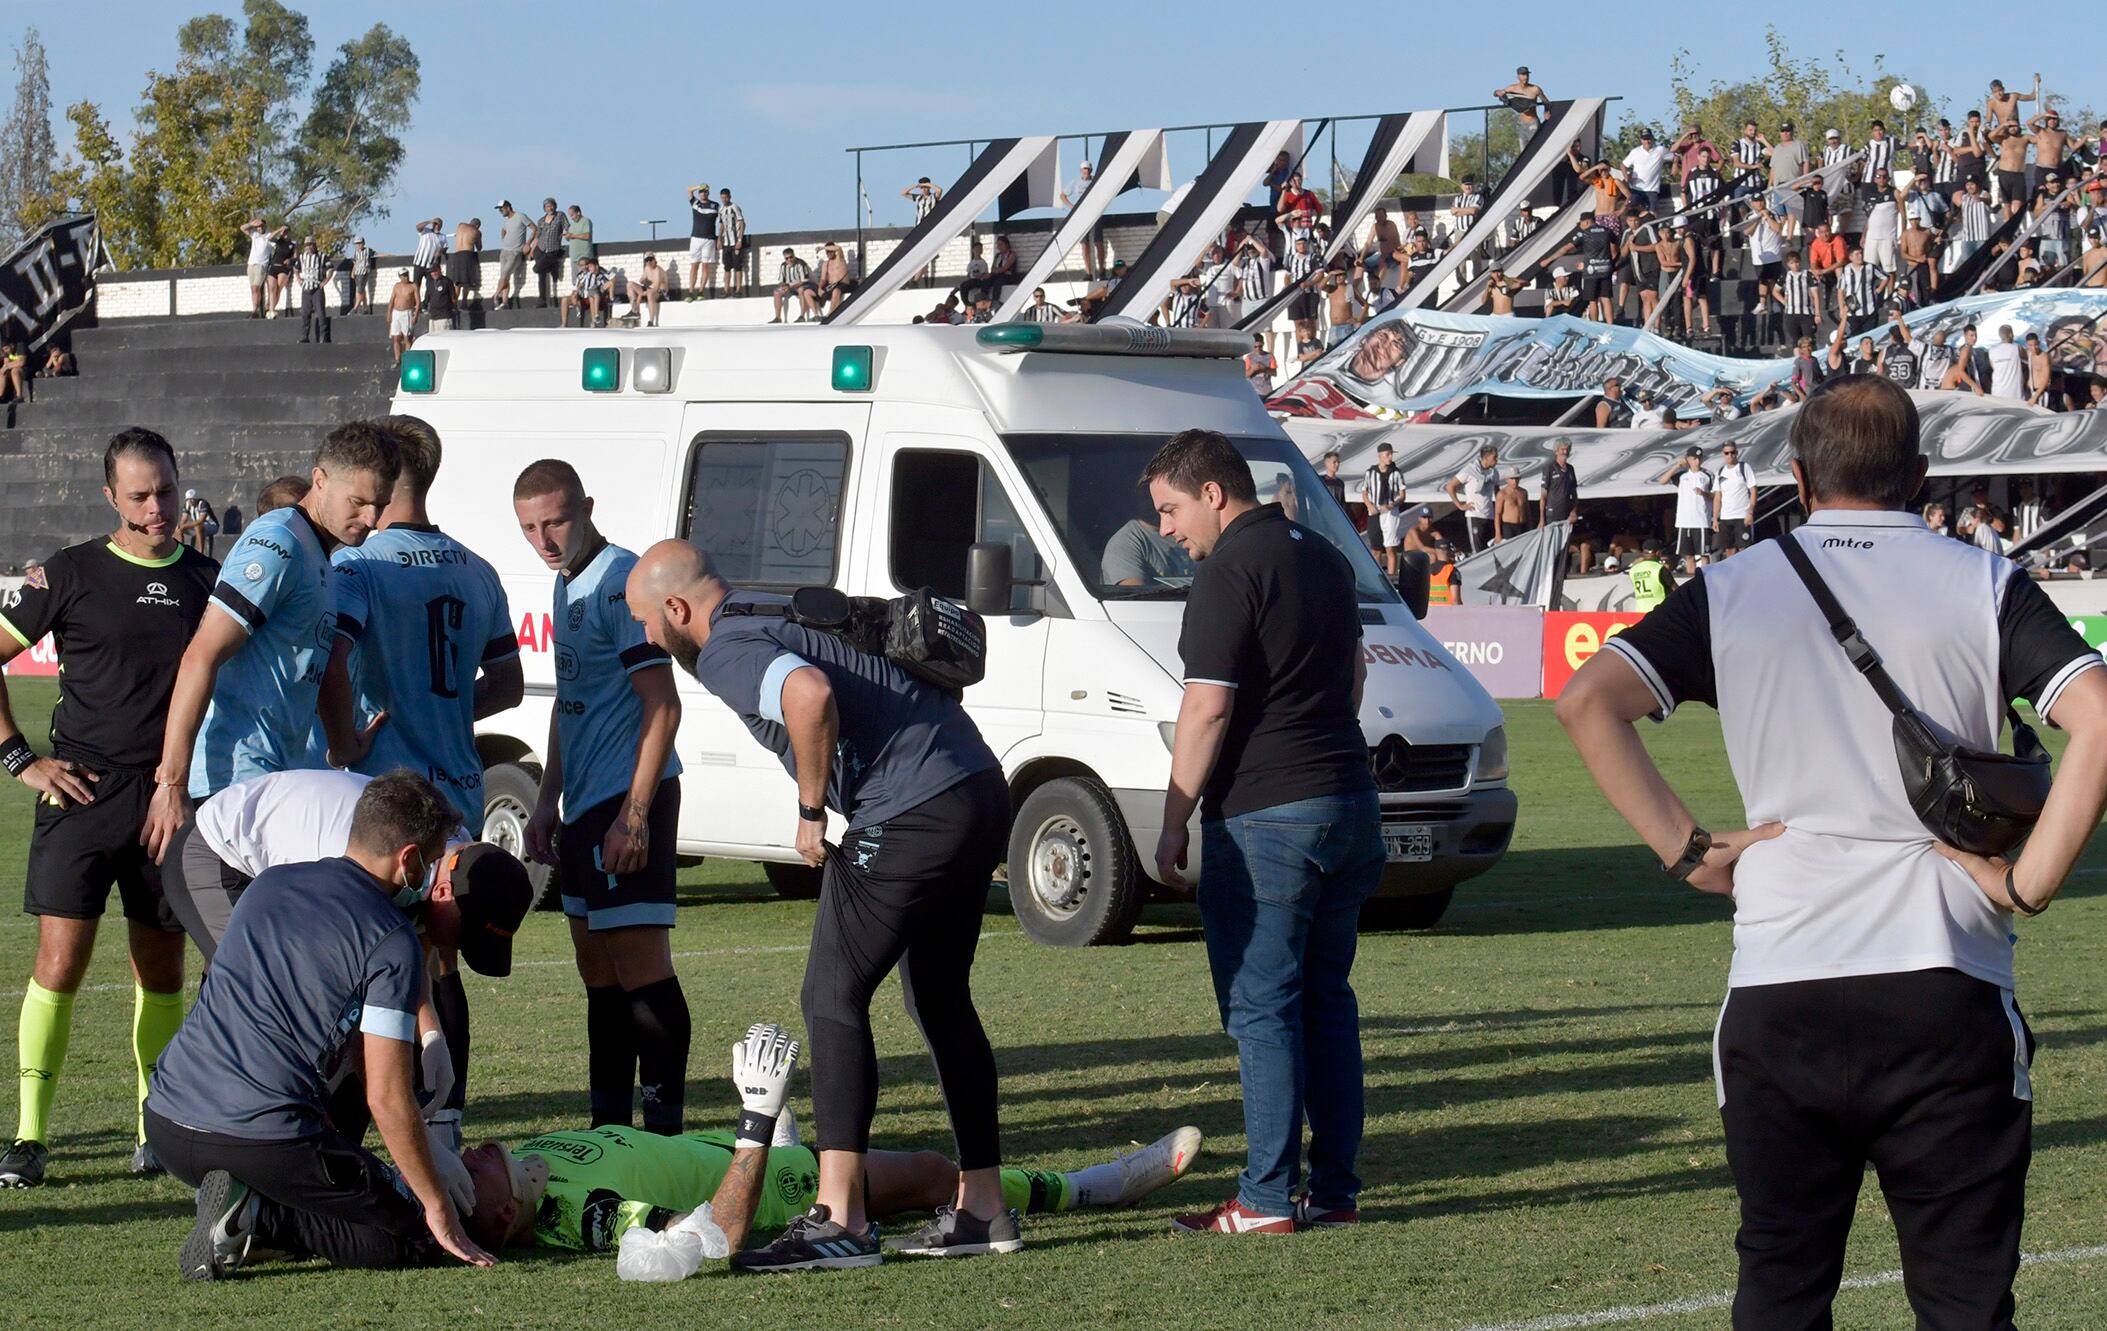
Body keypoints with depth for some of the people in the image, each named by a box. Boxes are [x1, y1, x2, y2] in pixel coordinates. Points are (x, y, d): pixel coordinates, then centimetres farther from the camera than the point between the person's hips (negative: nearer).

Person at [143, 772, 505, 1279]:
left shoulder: (268, 884, 17)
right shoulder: (393, 942, -6)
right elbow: (387, 1099, -9)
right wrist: (441, 1211, 3)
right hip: (265, 1139, -8)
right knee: (415, 1236, 4)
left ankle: (245, 1204, 3)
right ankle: (260, 1214, -11)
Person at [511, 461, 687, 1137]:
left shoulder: (621, 580, -14)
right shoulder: (569, 584, 16)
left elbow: (662, 706, -18)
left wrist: (634, 815, -22)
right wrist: (548, 801, 21)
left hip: (628, 800, -10)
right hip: (586, 803, 10)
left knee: (640, 966, -11)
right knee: (597, 967, 15)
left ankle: (664, 1129, -10)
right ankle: (608, 1128, 23)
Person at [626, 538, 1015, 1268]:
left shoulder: (727, 651, -8)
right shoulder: (779, 614, 22)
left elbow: (811, 694, -29)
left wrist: (811, 812, -15)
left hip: (909, 817, -10)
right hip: (982, 793, 10)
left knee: (834, 1000, -5)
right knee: (941, 1001, 19)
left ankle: (840, 1218, -9)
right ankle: (983, 1205, 23)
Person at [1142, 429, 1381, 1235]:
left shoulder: (1230, 571, -13)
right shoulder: (1321, 557, 15)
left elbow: (1208, 708, -17)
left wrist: (1173, 824, -11)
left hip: (1261, 816, -9)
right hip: (1348, 805, 9)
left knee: (1261, 1008, -4)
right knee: (1326, 1000, 12)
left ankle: (1268, 1200, -4)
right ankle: (1335, 1191, 14)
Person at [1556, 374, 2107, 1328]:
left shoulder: (1734, 589, 6)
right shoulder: (1984, 586, 2)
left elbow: (1587, 700, -3)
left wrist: (1688, 852, 0)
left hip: (1778, 990, 1)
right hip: (1944, 993, -1)